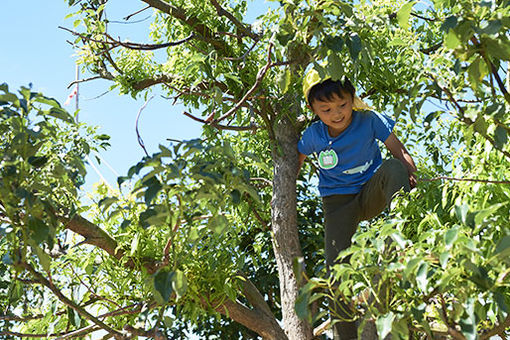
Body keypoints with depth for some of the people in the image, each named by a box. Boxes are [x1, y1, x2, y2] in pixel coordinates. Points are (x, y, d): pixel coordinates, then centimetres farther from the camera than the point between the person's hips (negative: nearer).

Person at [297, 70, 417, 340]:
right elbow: (296, 160, 17)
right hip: (338, 203, 1)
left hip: (372, 193, -1)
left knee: (393, 168, -32)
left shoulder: (369, 121, -8)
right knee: (336, 264, -13)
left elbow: (399, 152, -2)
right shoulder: (313, 135, -4)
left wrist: (413, 180, -15)